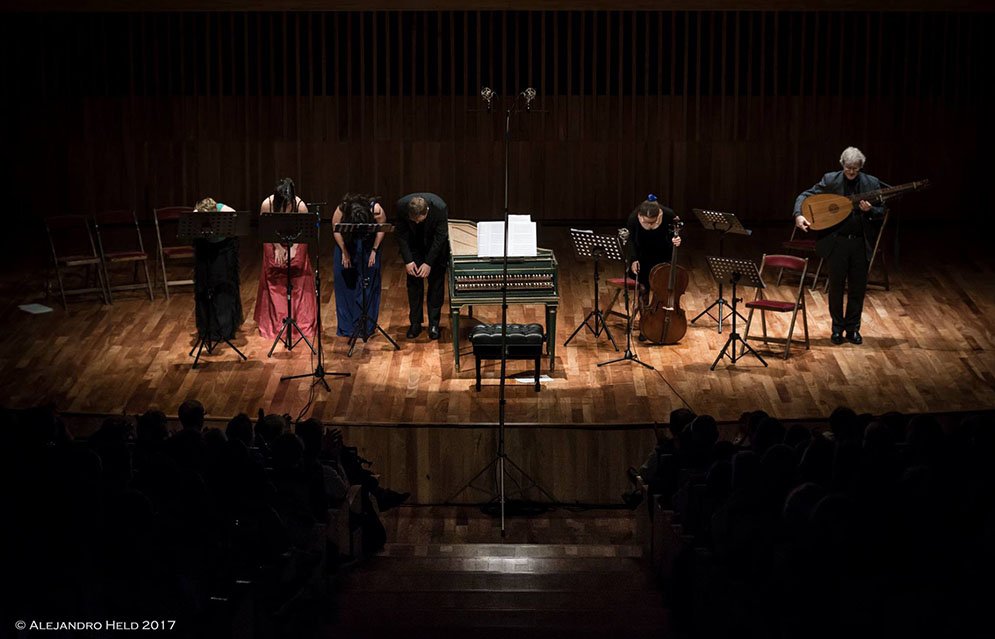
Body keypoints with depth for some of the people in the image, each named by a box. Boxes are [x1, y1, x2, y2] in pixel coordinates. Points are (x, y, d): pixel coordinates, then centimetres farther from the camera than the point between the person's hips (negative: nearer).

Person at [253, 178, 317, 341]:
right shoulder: (267, 204, -24)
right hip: (274, 244, 1)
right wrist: (278, 247, -12)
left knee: (299, 283, -3)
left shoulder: (300, 206, -26)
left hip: (295, 244, -1)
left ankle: (303, 324, 4)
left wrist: (293, 249, -22)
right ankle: (273, 324, 10)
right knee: (274, 284, 2)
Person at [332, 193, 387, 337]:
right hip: (347, 242, 0)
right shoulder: (341, 210, -31)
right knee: (345, 281, -1)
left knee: (368, 283, -3)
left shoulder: (376, 209, -31)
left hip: (369, 244, 0)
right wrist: (344, 252, -10)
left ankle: (366, 326, 5)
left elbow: (382, 228, -12)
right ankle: (347, 326, 8)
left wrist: (374, 250, -12)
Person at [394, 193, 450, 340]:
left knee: (436, 283, -1)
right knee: (414, 283, 1)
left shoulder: (440, 207, -35)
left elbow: (440, 237, -24)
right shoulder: (401, 205, -29)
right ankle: (415, 323, 8)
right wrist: (407, 260, -21)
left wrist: (429, 263, -24)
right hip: (414, 244, 2)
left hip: (435, 245, -2)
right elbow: (401, 234, -16)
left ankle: (434, 324, 5)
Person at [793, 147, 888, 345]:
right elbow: (804, 196, -5)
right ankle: (837, 328, 19)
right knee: (836, 286, 4)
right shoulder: (830, 180, -5)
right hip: (836, 241, -1)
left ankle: (853, 328, 20)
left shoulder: (871, 183, -1)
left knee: (858, 287, 7)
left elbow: (882, 211, 3)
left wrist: (870, 210, -19)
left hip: (861, 243, 1)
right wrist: (799, 215, -23)